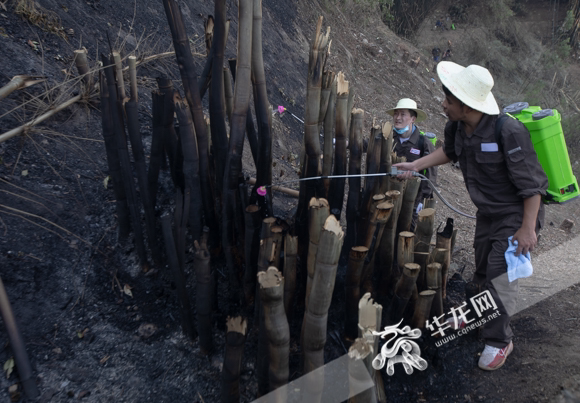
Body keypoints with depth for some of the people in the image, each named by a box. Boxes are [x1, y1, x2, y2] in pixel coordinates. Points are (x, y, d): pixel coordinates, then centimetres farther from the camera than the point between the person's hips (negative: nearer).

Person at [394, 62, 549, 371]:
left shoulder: (508, 132, -31)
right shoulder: (457, 127, -9)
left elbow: (531, 183, -25)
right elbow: (449, 151, 17)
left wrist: (528, 228, -24)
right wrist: (415, 165, 10)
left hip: (518, 214, -7)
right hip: (487, 213, 8)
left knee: (500, 274, -8)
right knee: (483, 269, 20)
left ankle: (499, 340, 10)